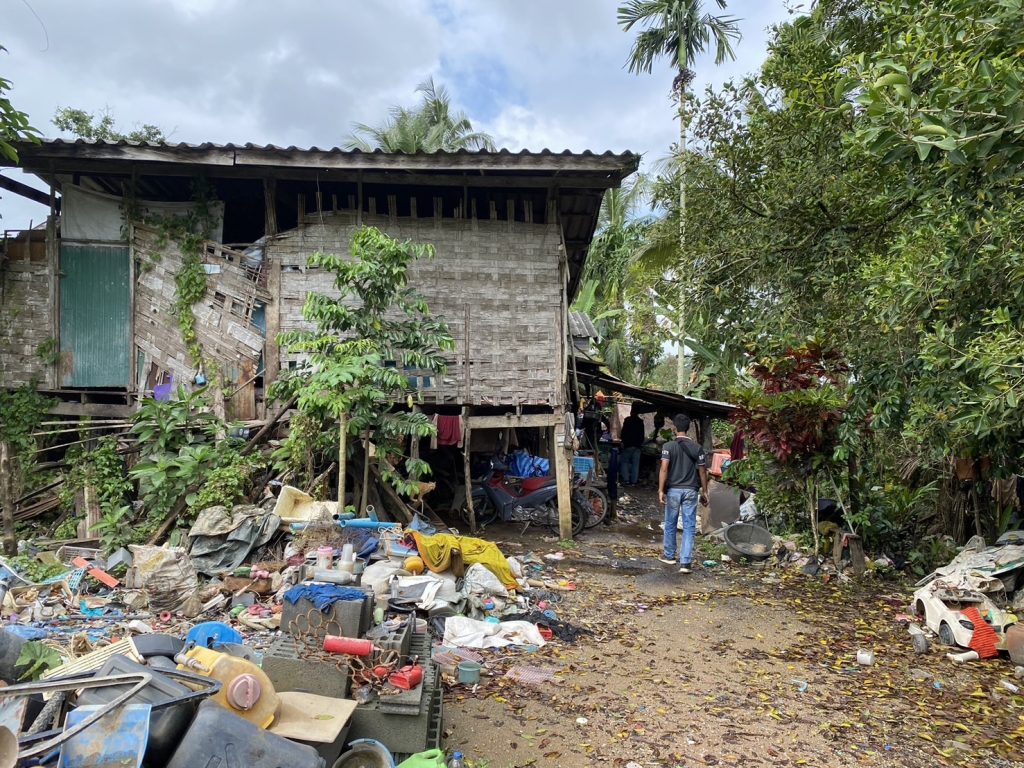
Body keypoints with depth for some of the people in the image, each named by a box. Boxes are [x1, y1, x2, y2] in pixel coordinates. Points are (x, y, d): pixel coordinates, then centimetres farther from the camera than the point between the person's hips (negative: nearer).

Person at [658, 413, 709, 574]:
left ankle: (669, 556, 29)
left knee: (670, 524, 15)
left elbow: (664, 469, -14)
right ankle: (685, 562, -4)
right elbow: (702, 471, 2)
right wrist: (704, 491, 11)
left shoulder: (668, 446, -5)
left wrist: (661, 490, -12)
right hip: (690, 491, 1)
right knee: (689, 527, 2)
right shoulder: (697, 447, 1)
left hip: (673, 490, -1)